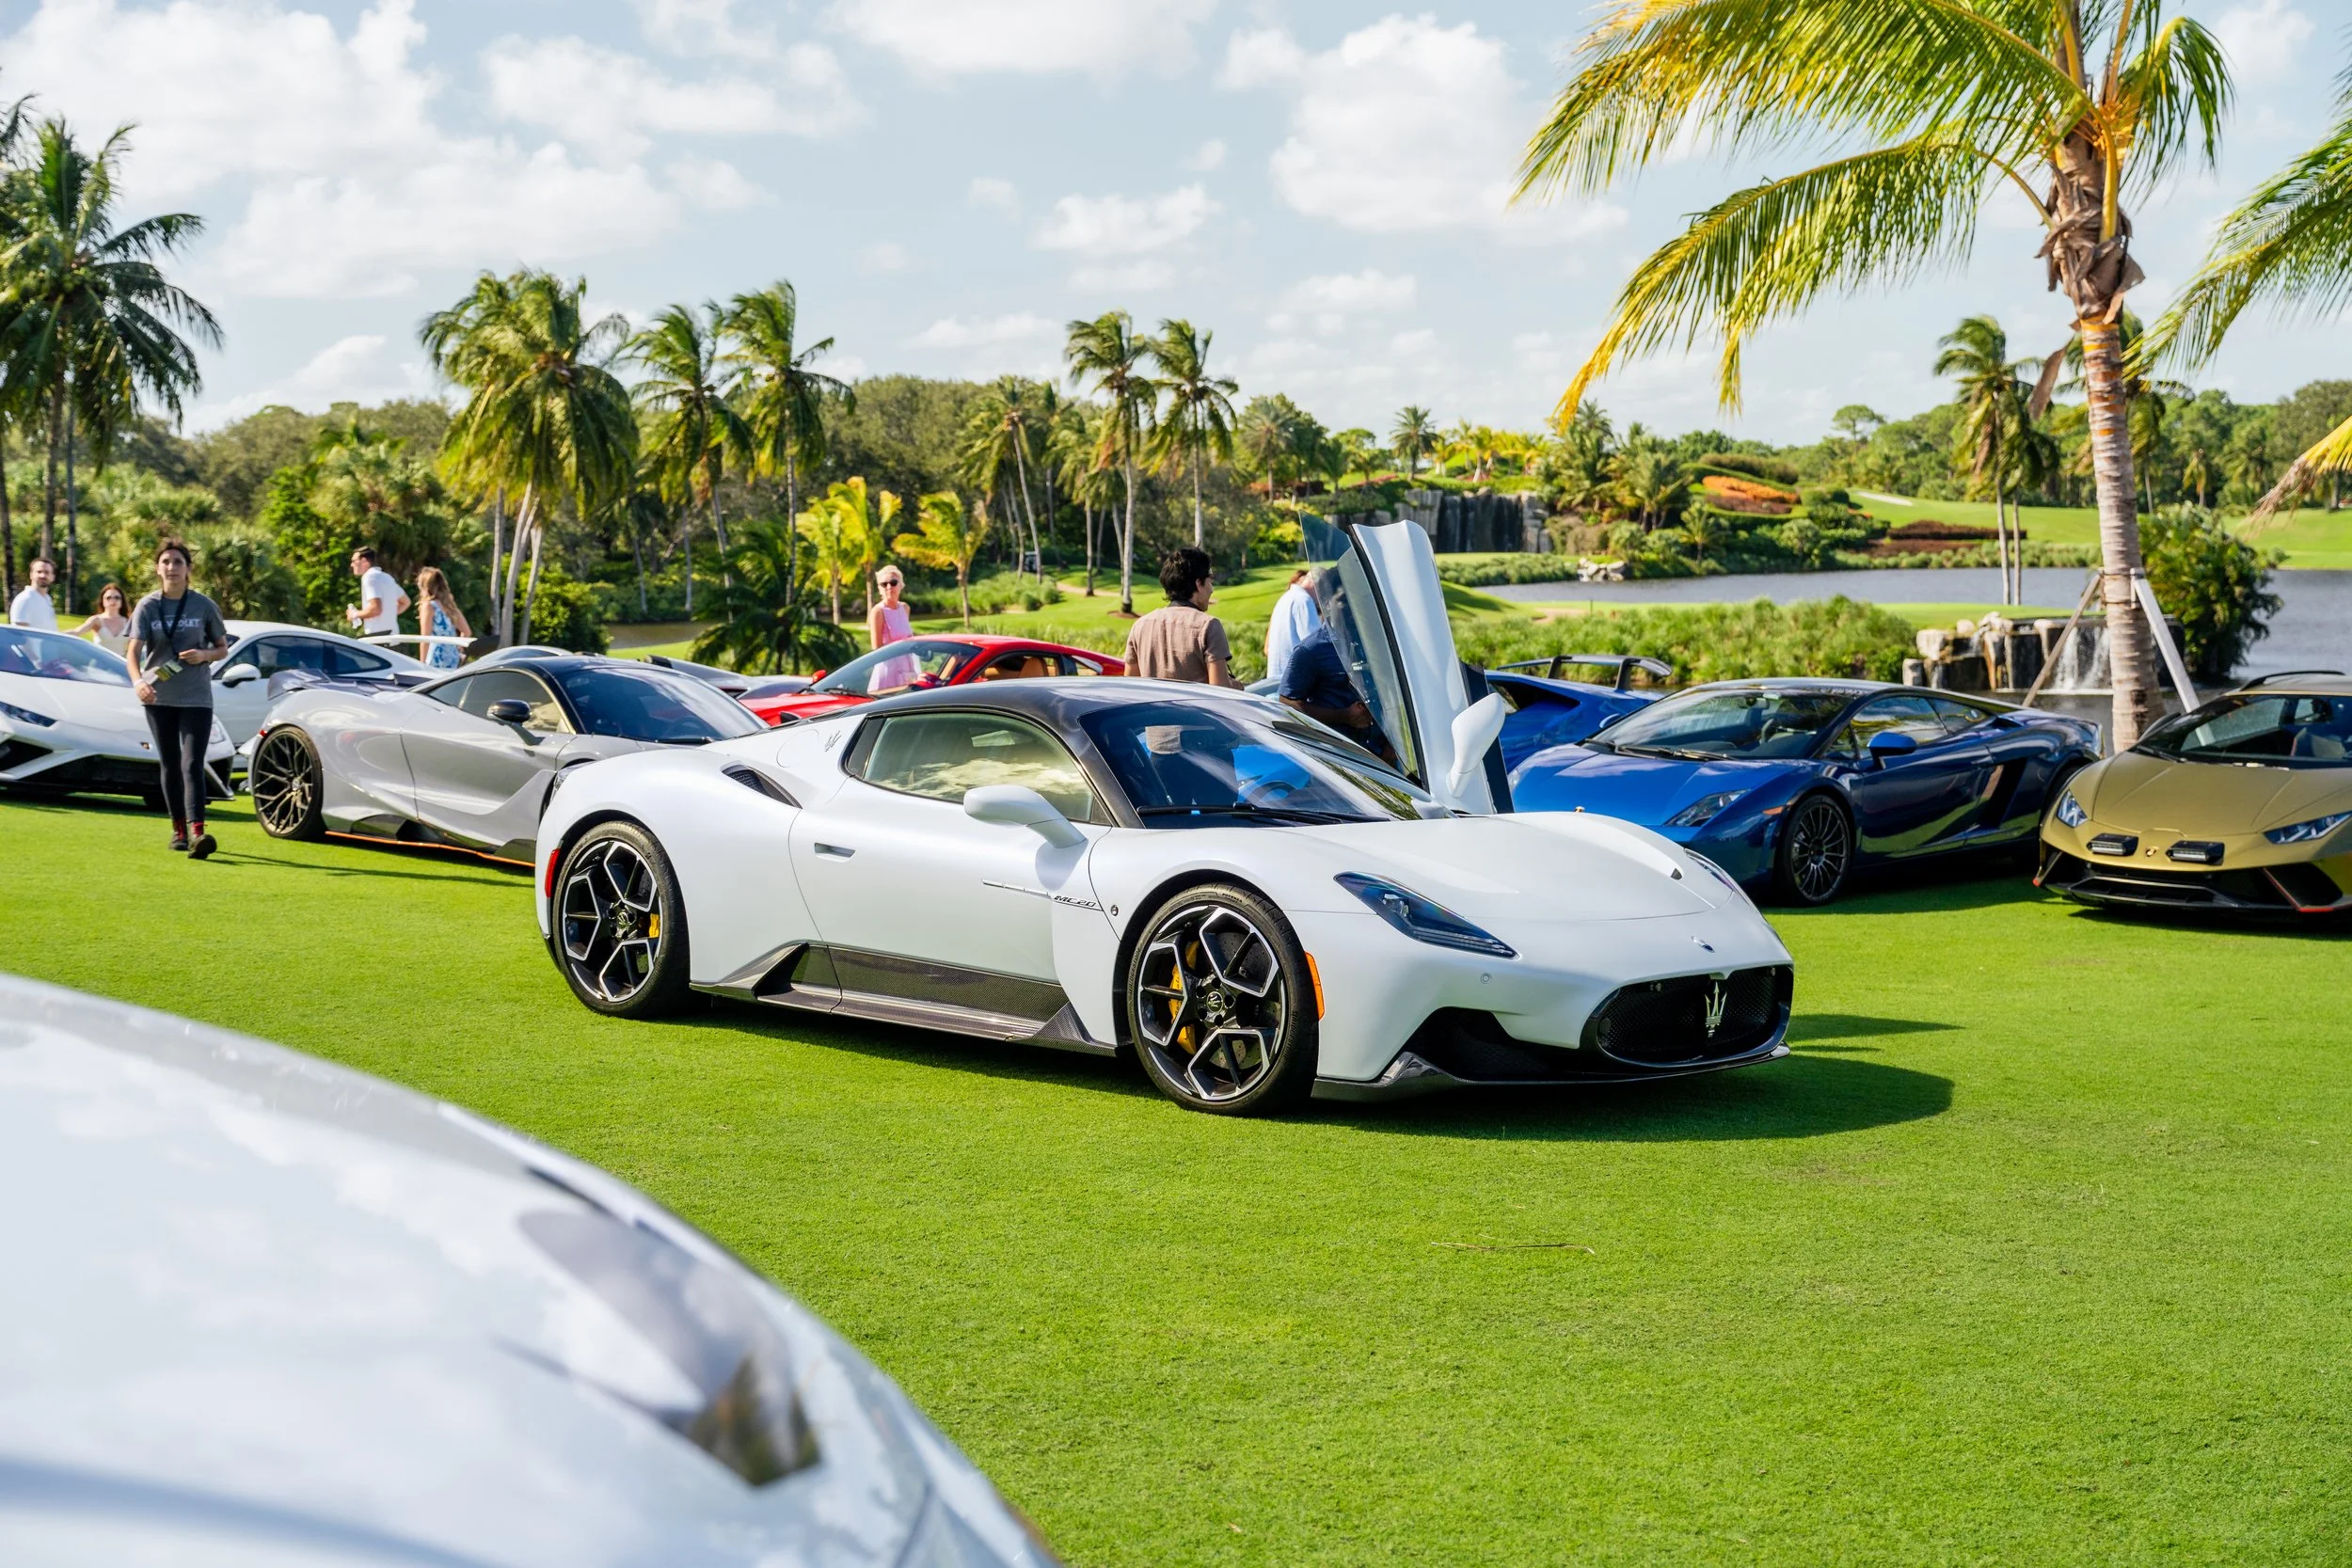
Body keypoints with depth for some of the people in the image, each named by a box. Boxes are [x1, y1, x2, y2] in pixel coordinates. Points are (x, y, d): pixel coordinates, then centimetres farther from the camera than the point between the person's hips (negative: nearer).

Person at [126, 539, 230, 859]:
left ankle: (196, 832, -25)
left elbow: (223, 649, 9)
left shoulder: (204, 606, 0)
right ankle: (178, 829, 22)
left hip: (196, 697, -2)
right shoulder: (147, 607, 0)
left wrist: (204, 655, -14)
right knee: (170, 765, 9)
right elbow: (133, 650, -11)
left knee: (192, 764, -14)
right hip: (158, 697, 2)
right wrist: (138, 681, -30)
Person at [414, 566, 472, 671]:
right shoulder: (450, 604, 13)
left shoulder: (429, 606, -6)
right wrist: (459, 650, 23)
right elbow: (467, 632, 13)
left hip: (436, 659, -7)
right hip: (453, 658, 7)